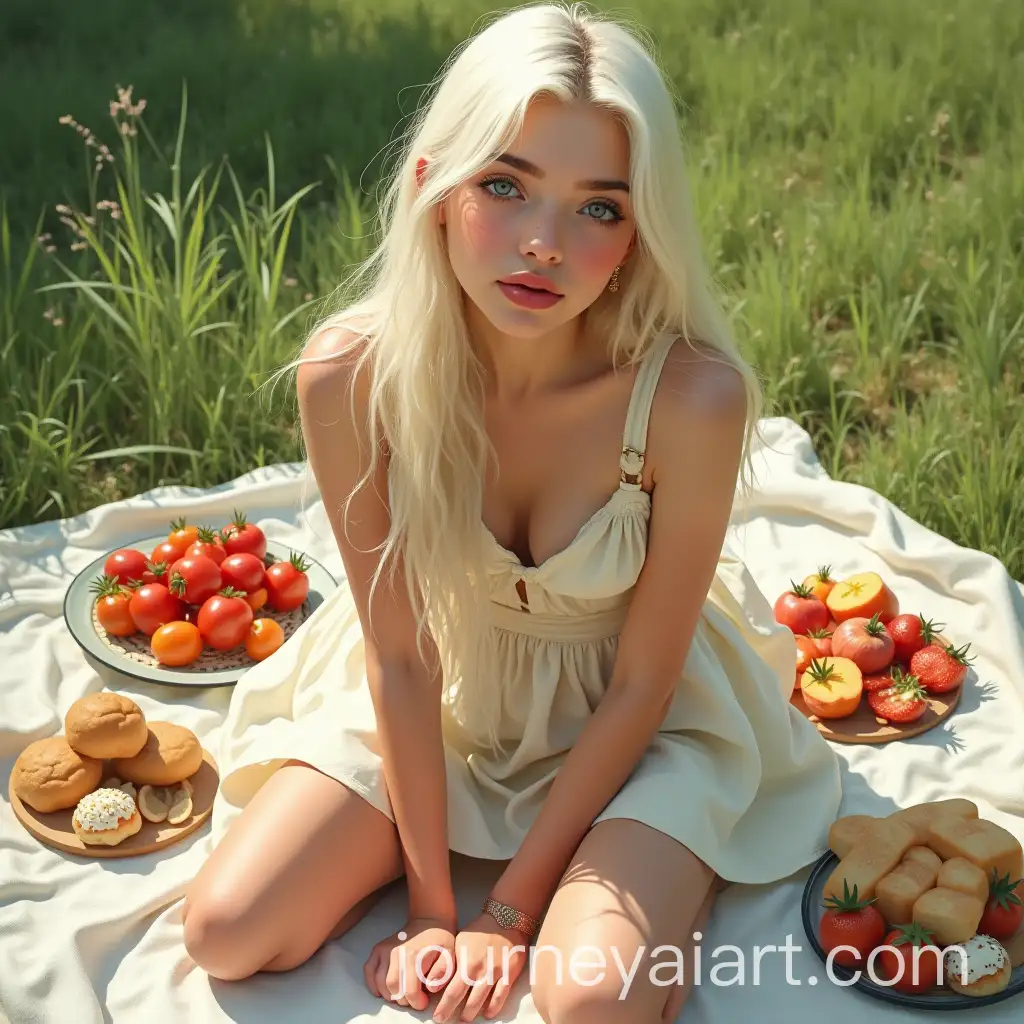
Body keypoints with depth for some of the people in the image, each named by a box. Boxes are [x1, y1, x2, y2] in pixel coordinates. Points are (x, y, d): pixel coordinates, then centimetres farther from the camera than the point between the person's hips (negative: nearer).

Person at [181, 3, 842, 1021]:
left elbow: (641, 685, -18)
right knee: (227, 935, -7)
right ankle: (460, 840, 17)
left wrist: (511, 908, -14)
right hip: (433, 696, 3)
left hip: (635, 718, -2)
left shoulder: (691, 398, -30)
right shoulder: (348, 374, -25)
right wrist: (431, 898, -11)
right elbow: (398, 654, -14)